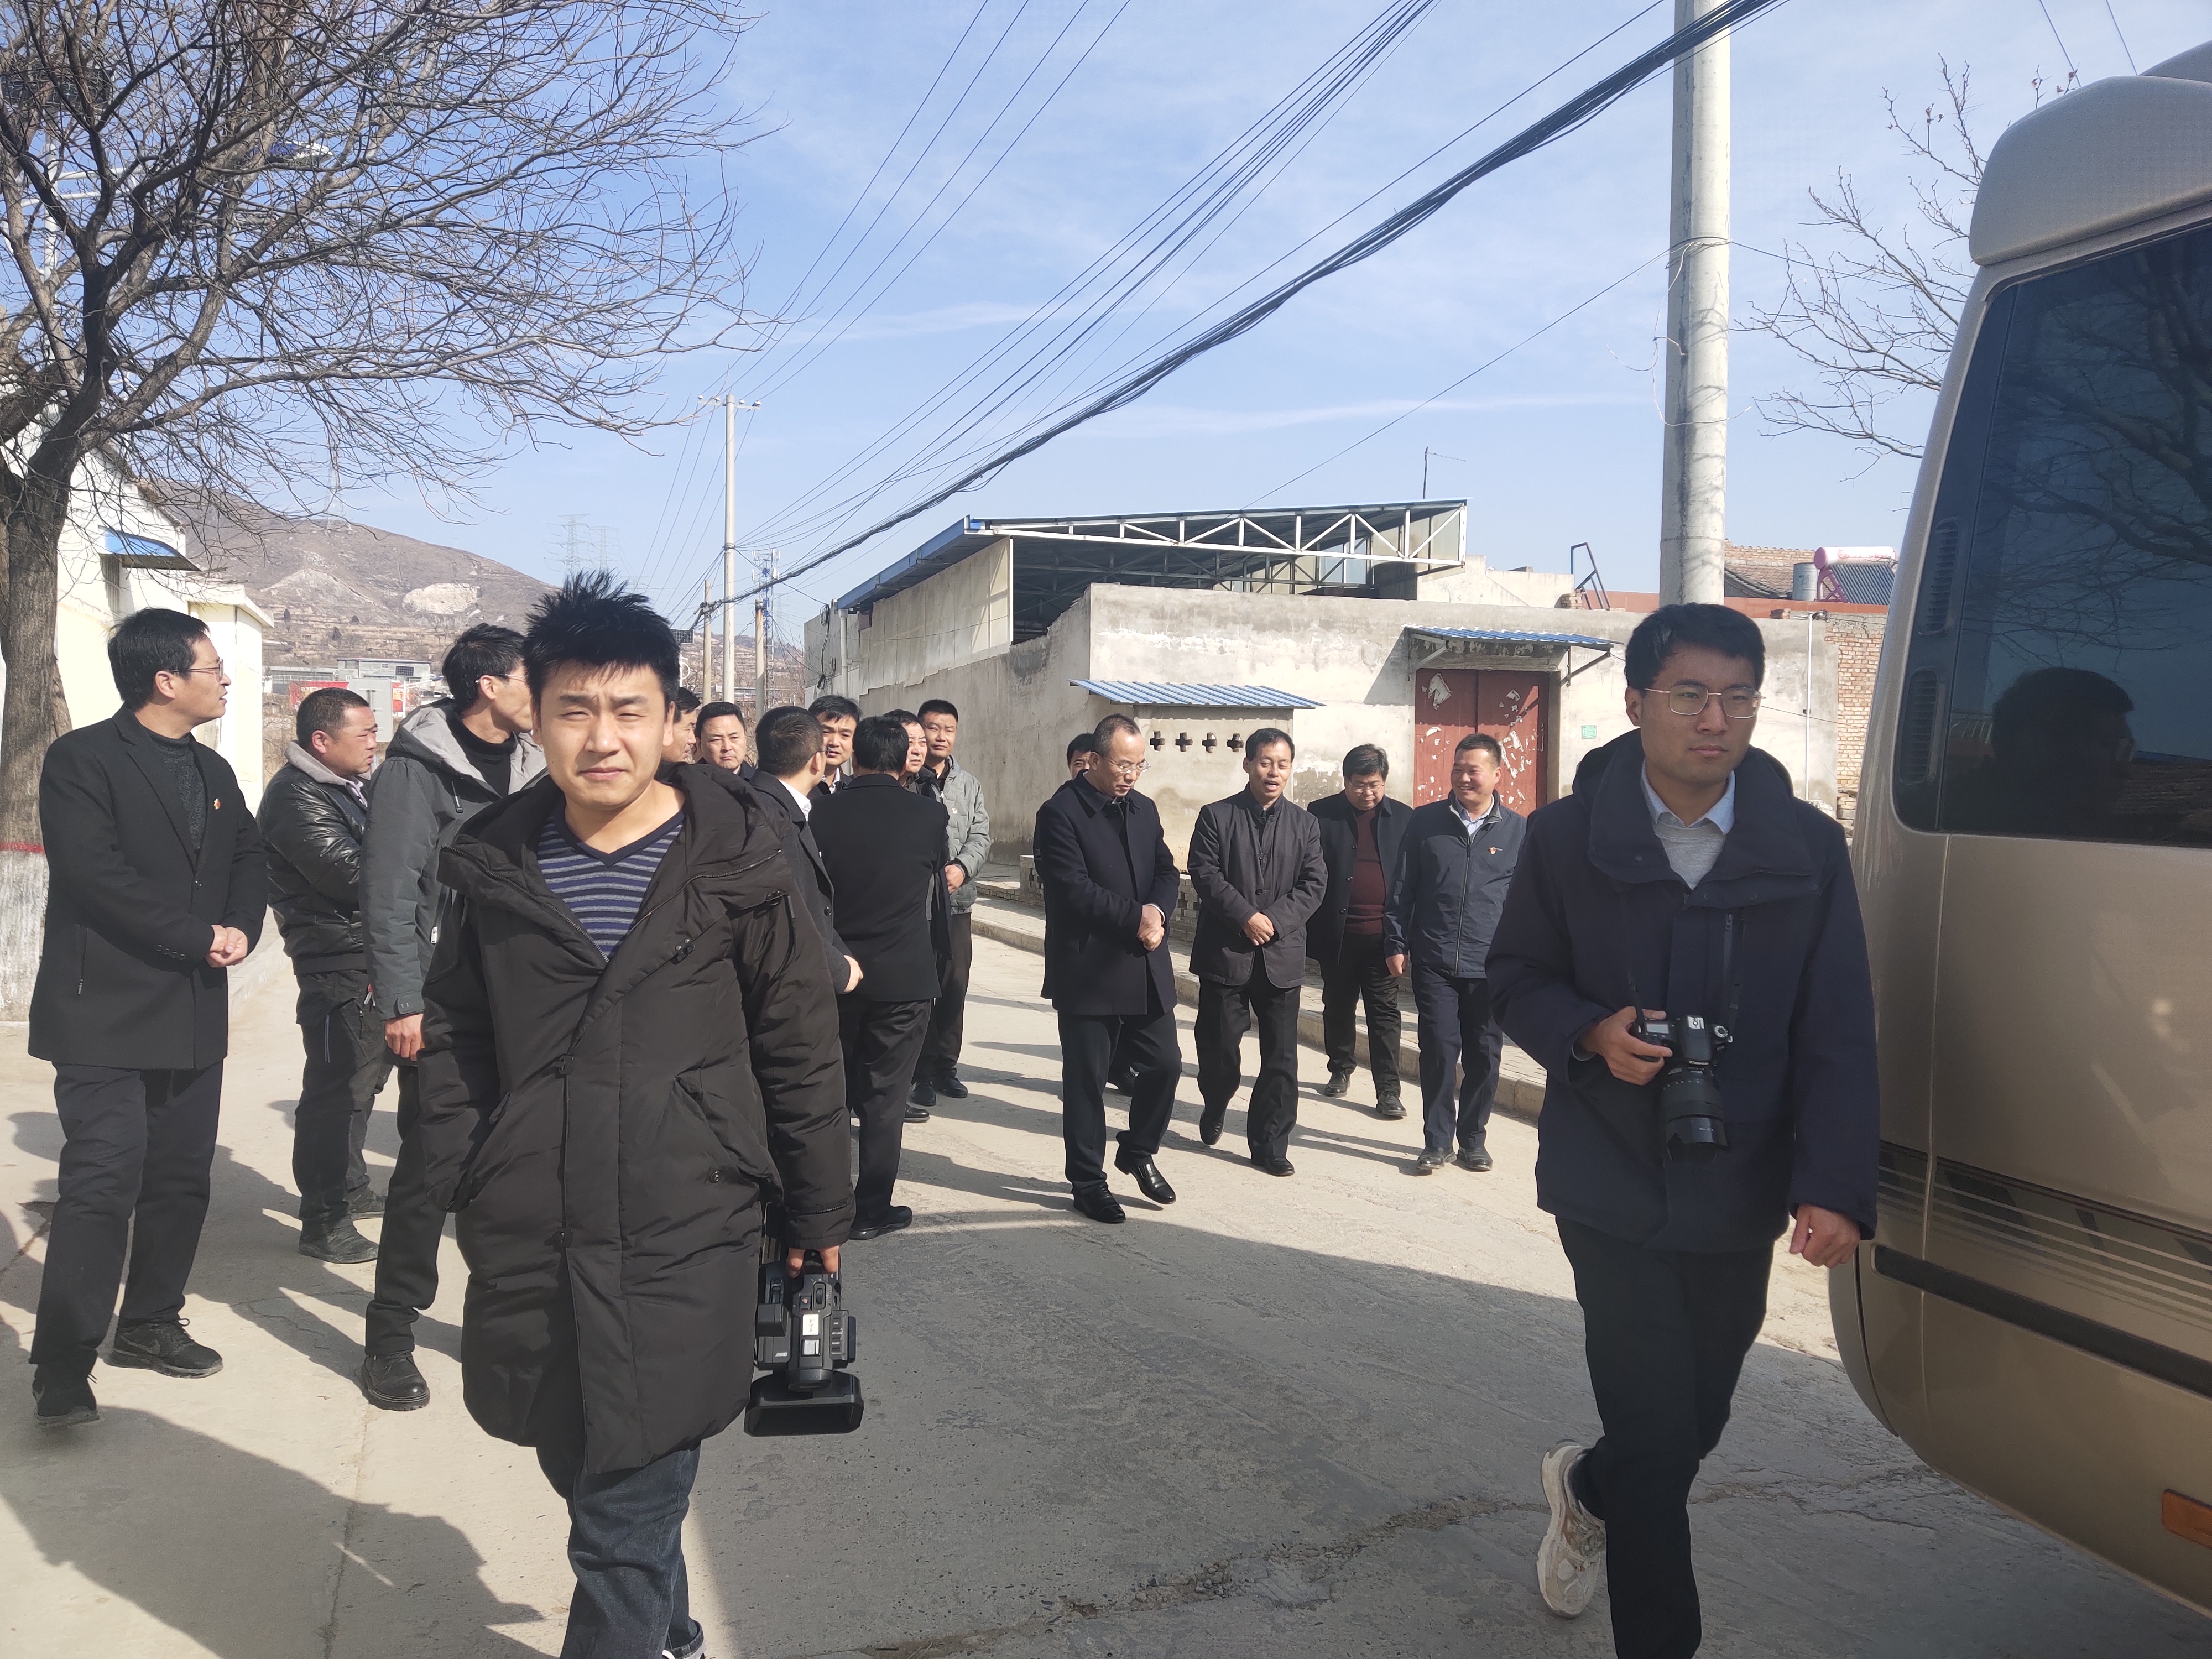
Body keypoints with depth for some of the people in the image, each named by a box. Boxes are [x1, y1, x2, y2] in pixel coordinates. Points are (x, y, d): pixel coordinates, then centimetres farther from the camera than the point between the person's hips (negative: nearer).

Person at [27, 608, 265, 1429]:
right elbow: (96, 873, -19)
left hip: (193, 1014, 7)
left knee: (182, 1178, 11)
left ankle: (150, 1325, 26)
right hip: (106, 1013, -7)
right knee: (103, 1182, -9)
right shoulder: (82, 759, -8)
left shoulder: (214, 771, 15)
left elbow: (250, 861, 16)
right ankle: (63, 1364, -1)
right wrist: (200, 937, -17)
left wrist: (241, 928, -5)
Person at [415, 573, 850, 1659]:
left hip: (683, 1243, -4)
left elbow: (799, 1048, -1)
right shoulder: (498, 861, 3)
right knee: (579, 1474, 20)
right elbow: (454, 1032, 13)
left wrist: (815, 1213, 2)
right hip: (528, 1244, 4)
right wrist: (459, 1180, 5)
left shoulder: (730, 859, -6)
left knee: (625, 1525, 1)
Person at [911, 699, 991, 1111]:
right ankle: (922, 1071, 11)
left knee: (955, 986, 9)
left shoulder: (969, 783, 12)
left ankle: (946, 1065, 21)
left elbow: (981, 835, 5)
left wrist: (962, 867, -12)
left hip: (957, 900, 4)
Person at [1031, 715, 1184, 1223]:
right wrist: (1137, 916, -15)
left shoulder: (1144, 809, 11)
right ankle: (1087, 1181, 18)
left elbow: (1167, 872, 9)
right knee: (1086, 1081, 4)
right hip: (1088, 972, -6)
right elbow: (1074, 890, -20)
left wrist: (1157, 911, -13)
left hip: (1146, 970, 6)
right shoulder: (1060, 814, -11)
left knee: (1165, 1064, 8)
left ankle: (1138, 1151, 31)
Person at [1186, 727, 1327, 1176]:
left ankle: (1270, 1146, 10)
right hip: (1225, 951, -2)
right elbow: (1205, 874, -7)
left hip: (1282, 956, 2)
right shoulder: (1216, 816, 2)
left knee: (1280, 1057, 1)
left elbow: (1314, 883, 2)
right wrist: (1246, 916, -16)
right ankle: (1213, 1109, 36)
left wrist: (1276, 920, -12)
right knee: (1219, 1048, 7)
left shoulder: (1304, 823, 9)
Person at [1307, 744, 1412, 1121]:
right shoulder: (1322, 814, 0)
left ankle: (1388, 1089, 4)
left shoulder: (1404, 818, 3)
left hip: (1383, 934, 0)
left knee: (1384, 1012, 1)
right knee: (1337, 1006, 15)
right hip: (1337, 933, 1)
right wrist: (1309, 928, -6)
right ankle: (1340, 1070, 32)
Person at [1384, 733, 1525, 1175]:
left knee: (1484, 1056, 7)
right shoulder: (1425, 821, 4)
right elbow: (1403, 888, 7)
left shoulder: (1518, 830, 3)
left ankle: (1473, 1139, 22)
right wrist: (1396, 944, 4)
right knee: (1439, 1051, -1)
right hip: (1434, 963, 0)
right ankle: (1437, 1142, 11)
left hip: (1491, 967, 0)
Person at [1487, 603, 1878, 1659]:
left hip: (1741, 1191, 3)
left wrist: (1834, 1190, -15)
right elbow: (1514, 979, 4)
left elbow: (1838, 1035, -4)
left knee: (1699, 1418, 18)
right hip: (1612, 1184, -3)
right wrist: (1591, 1034, -17)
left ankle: (1589, 1490, 50)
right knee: (1658, 1433, -5)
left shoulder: (1808, 848, -2)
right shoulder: (1567, 837, -5)